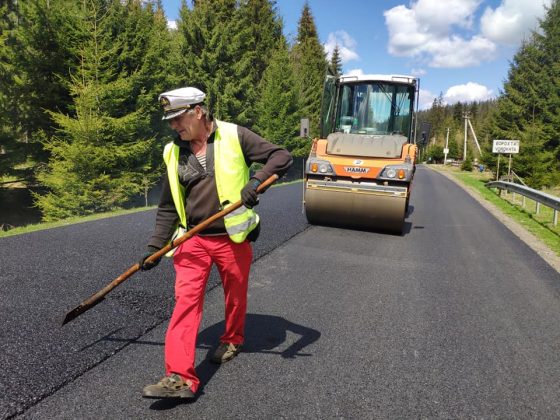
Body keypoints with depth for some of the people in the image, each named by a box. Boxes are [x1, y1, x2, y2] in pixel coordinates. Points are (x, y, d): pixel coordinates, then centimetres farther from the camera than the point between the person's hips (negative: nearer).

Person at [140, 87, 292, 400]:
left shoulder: (234, 137, -6)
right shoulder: (174, 152, 6)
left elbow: (283, 157, -8)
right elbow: (168, 207, 11)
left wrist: (256, 180, -25)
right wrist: (155, 246, 6)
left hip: (233, 239, -2)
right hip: (193, 240, 3)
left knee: (236, 296, 15)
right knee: (186, 299, -7)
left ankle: (233, 340, 43)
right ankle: (180, 378, -3)